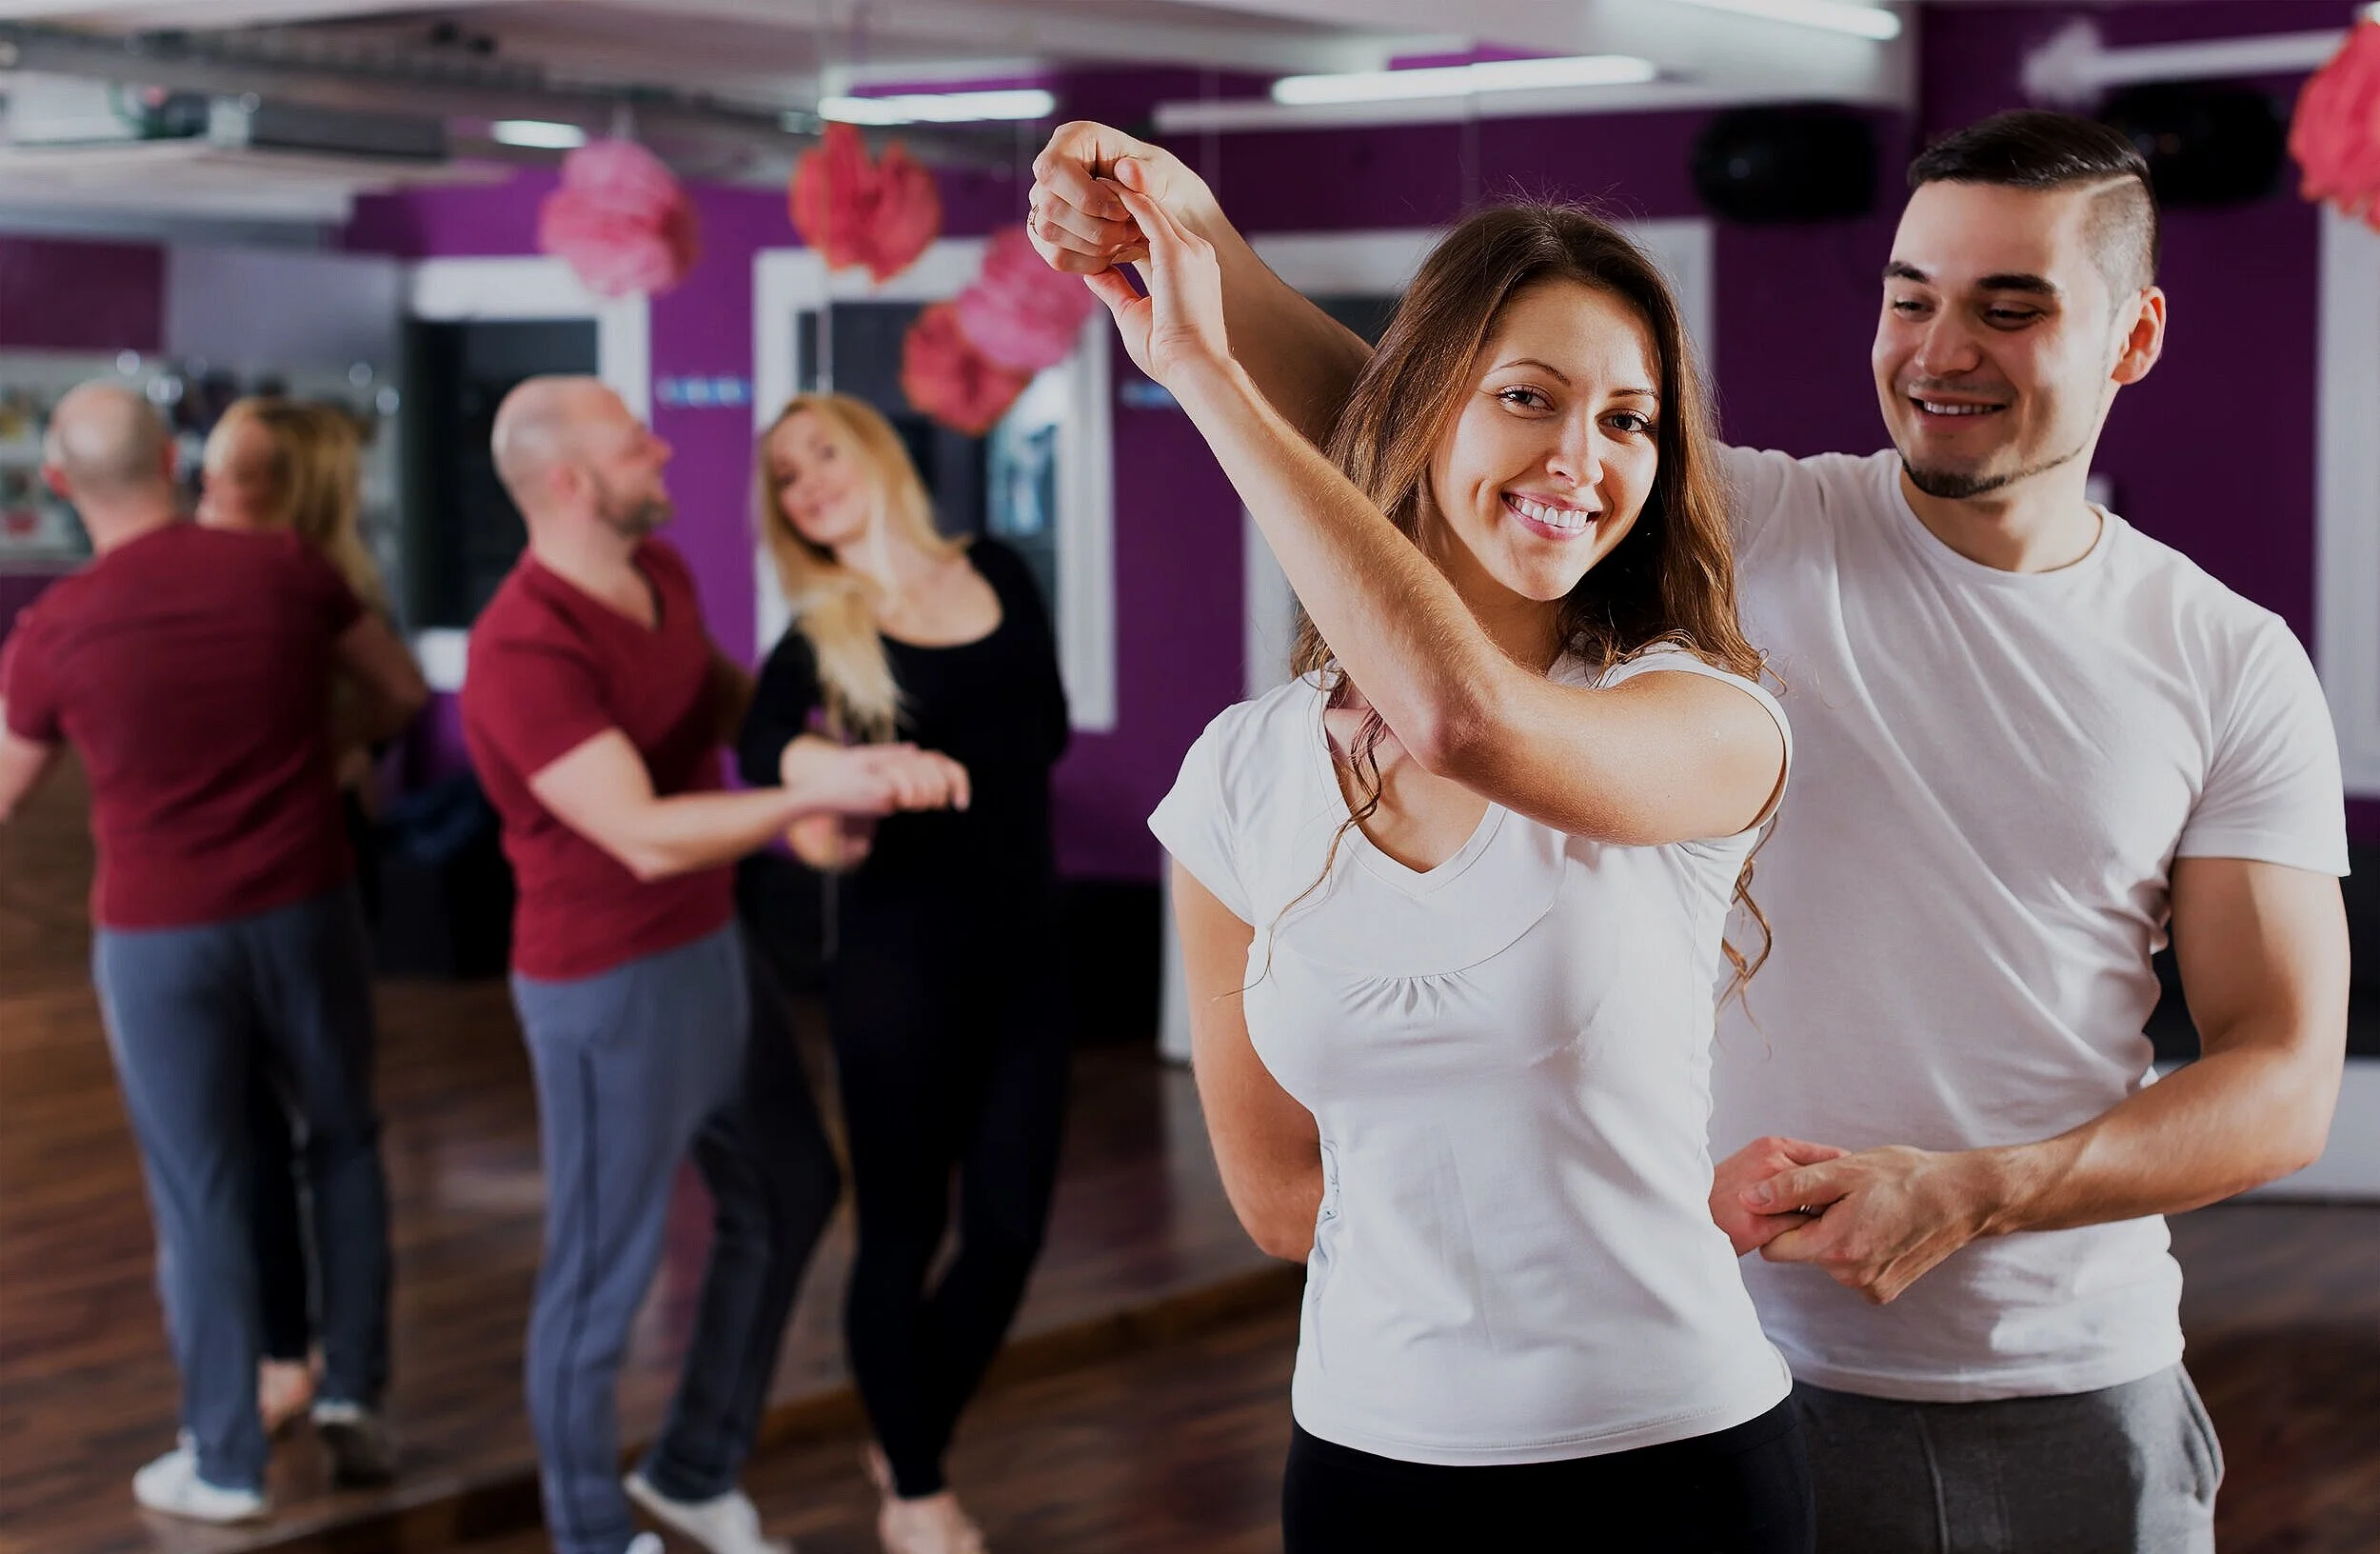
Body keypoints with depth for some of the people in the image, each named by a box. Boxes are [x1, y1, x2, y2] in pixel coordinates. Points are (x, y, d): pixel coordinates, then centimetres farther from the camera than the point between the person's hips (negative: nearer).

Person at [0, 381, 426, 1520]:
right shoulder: (283, 570, -7)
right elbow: (401, 695, 8)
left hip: (157, 936, -2)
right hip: (305, 907, 2)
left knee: (198, 1195, 8)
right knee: (343, 1143, 22)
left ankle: (224, 1463, 16)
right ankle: (352, 1394, 22)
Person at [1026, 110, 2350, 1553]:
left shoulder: (2235, 665, 0)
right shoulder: (1759, 532, -3)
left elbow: (2287, 1079, -3)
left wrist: (1968, 1195, -16)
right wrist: (1198, 238, -29)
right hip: (1749, 1377, -1)